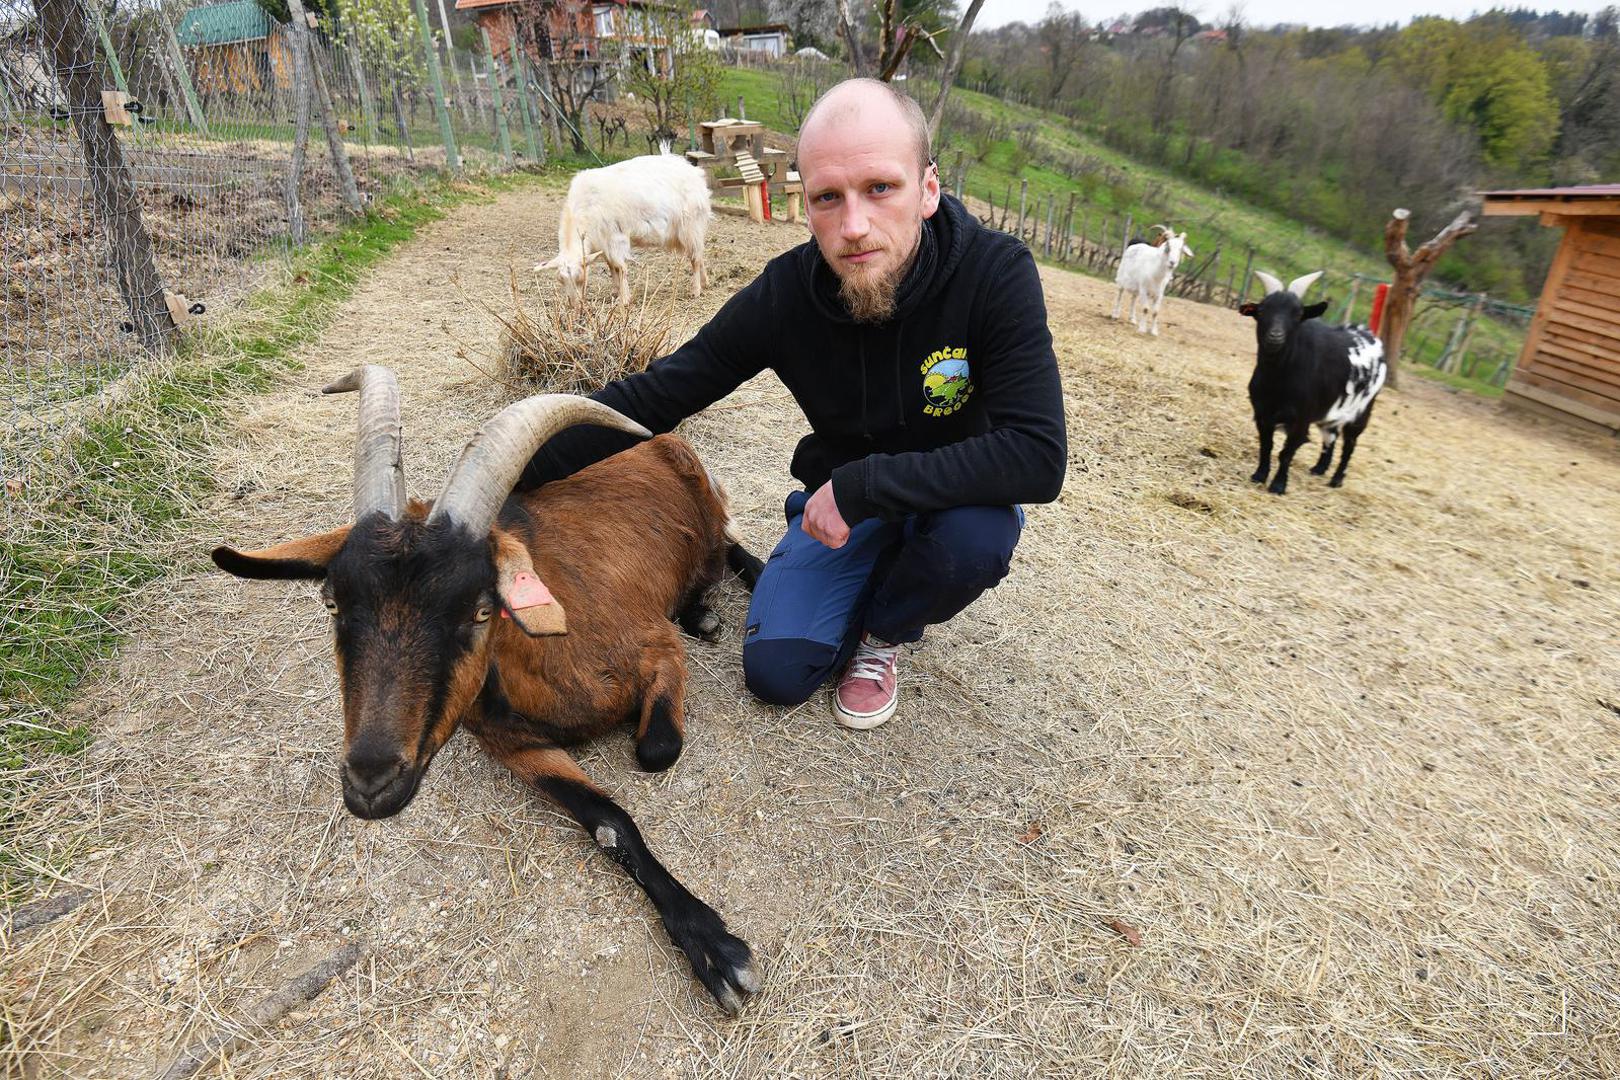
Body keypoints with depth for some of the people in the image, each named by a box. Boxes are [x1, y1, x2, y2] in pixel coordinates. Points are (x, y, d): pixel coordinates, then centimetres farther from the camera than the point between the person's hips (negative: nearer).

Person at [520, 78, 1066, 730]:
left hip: (957, 497, 0)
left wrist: (862, 486, -34)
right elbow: (650, 398, -12)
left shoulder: (997, 273, -26)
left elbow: (1038, 457, -33)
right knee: (776, 671, -14)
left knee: (975, 537, -35)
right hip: (842, 504, 1)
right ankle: (879, 582, 18)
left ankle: (883, 627, 0)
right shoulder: (783, 296, -19)